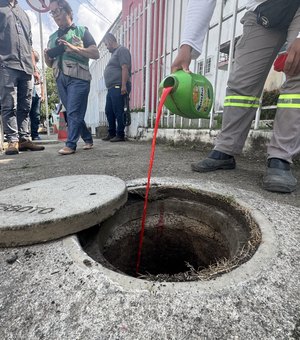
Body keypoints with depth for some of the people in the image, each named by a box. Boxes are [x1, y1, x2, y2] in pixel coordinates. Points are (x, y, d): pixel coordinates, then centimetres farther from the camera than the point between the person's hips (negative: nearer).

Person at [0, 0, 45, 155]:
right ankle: (13, 140, -10)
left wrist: (34, 68, 16)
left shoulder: (24, 14, 29)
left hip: (25, 67, 5)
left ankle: (24, 139, 2)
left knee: (25, 106, 0)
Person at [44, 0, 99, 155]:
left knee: (74, 112, -13)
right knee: (72, 113, 4)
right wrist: (46, 55, 2)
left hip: (78, 77, -6)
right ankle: (88, 139, 15)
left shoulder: (81, 31, 10)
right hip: (60, 78, 6)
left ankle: (70, 144, -9)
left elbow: (95, 53, -2)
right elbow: (51, 64, 25)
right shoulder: (52, 37, 24)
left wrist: (73, 48, -12)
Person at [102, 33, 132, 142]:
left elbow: (125, 68, -14)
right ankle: (111, 133, 17)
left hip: (118, 87, -10)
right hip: (111, 88, 10)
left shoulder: (122, 50, -1)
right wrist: (110, 87, 19)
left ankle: (120, 135, -5)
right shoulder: (114, 53, 28)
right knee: (109, 111, 9)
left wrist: (123, 85, -23)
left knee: (118, 112, -10)